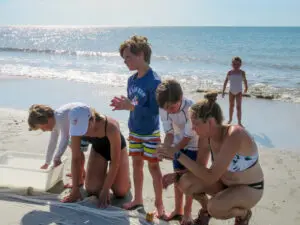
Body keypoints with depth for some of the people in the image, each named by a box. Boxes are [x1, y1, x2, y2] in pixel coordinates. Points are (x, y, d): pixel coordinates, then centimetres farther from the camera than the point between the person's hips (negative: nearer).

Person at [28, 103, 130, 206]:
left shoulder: (111, 127, -42)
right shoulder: (77, 128, -30)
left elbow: (115, 162, -34)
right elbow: (76, 159, -22)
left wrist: (105, 191, -33)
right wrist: (75, 190, -23)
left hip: (116, 148, -3)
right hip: (98, 148, 3)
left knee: (120, 191, -13)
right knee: (91, 189, -11)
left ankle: (112, 178, 19)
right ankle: (104, 177, 20)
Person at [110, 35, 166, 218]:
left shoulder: (154, 81, -22)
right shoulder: (131, 80, 1)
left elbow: (155, 111, -24)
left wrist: (131, 106, -31)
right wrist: (123, 105, -9)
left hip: (150, 133, -7)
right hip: (134, 131, 7)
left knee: (153, 166, 3)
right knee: (136, 164, 15)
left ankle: (159, 204, 16)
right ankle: (138, 199, 31)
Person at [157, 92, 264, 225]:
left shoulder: (235, 136, -37)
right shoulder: (207, 137, -13)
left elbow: (210, 177, -39)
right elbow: (200, 166, 1)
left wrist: (178, 155, -36)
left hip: (249, 189, -6)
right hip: (225, 182, 6)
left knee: (214, 208, -33)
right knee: (185, 182, -15)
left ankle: (243, 213, 1)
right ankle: (206, 209, 15)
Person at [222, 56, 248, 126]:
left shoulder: (242, 72, -7)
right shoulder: (230, 72, -5)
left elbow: (244, 80, 7)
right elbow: (226, 81, 1)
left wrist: (246, 88, 14)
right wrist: (223, 91, 1)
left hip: (239, 92, -2)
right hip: (231, 91, 2)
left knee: (238, 106, -5)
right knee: (231, 106, 15)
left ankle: (239, 122, -2)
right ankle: (230, 119, 32)